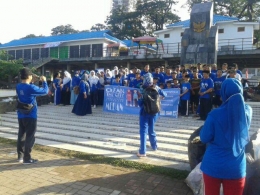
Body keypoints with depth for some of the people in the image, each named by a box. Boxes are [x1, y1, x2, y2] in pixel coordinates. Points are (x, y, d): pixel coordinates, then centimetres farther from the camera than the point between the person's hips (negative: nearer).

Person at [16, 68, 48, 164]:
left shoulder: (18, 86, 1)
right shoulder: (31, 87, -21)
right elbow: (45, 91, -14)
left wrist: (31, 83, 12)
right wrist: (44, 81, 0)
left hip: (21, 115, 8)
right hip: (30, 116, -8)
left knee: (21, 135, 16)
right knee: (30, 137, 2)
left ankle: (20, 156, 27)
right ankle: (27, 158, 8)